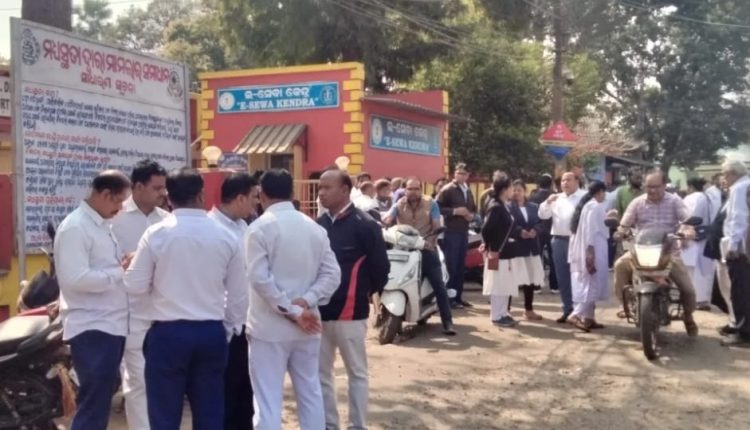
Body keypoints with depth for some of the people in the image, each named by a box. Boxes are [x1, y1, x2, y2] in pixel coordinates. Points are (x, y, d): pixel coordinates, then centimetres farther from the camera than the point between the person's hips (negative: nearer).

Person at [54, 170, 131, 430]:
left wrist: (124, 265, 3)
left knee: (101, 403, 15)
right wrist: (121, 271, -16)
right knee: (93, 407, -6)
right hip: (91, 329, -9)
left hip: (111, 325, 9)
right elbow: (75, 279, -23)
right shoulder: (75, 227, -13)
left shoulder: (103, 225, 16)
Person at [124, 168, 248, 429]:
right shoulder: (226, 237, 0)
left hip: (168, 333, -2)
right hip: (212, 333, 2)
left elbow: (135, 286, -3)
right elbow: (239, 294, 5)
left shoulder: (156, 234, -7)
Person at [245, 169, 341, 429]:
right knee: (311, 393, 14)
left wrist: (292, 311, -13)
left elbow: (260, 278, -17)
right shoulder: (315, 228, 6)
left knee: (268, 399, -1)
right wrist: (306, 302, -8)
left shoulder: (260, 228, -9)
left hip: (270, 326, -5)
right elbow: (332, 274, 0)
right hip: (307, 327, 5)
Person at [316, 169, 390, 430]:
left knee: (356, 373, 8)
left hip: (350, 312, -6)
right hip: (319, 311, 6)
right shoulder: (319, 225, 7)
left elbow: (380, 267, -5)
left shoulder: (364, 225, -10)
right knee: (321, 373, 13)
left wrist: (367, 293, 3)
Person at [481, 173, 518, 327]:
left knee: (505, 285, 14)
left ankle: (503, 314, 22)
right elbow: (486, 229, -22)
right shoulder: (496, 207, -17)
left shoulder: (503, 206, 12)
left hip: (505, 252, 9)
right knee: (497, 285, -2)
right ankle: (496, 316, 6)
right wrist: (491, 249, -15)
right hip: (497, 254, -9)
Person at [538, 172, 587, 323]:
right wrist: (548, 202, -6)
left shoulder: (585, 197, -1)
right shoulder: (557, 199, 16)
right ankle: (568, 309, 19)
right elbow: (543, 215, 11)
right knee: (562, 277, 9)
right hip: (559, 240, 5)